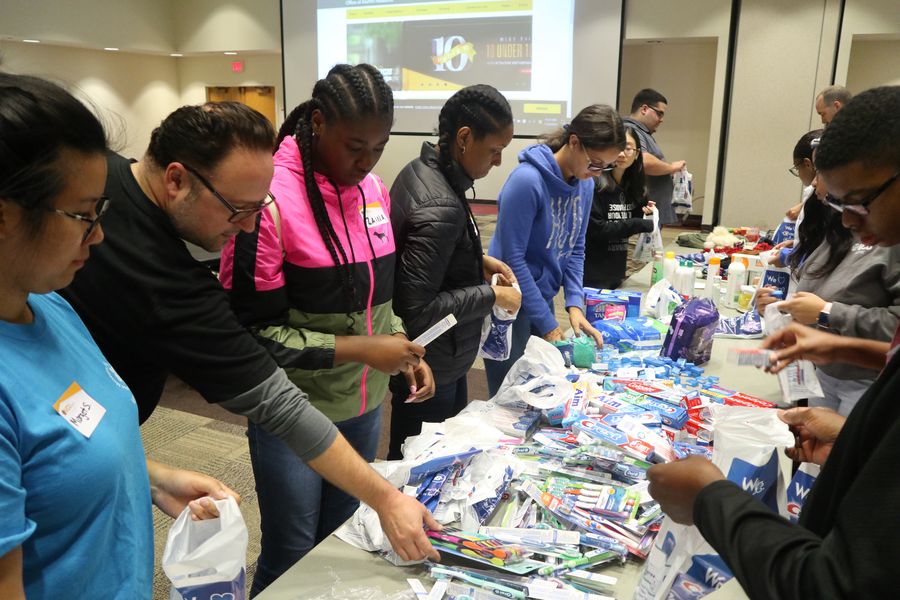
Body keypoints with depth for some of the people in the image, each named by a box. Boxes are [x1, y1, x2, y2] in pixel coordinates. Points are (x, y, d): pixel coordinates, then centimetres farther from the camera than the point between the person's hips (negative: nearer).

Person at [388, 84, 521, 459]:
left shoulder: (422, 171, 1)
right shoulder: (440, 208, -29)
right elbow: (417, 308, -28)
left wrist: (479, 260, 6)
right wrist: (492, 296, -18)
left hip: (436, 360, 10)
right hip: (431, 370, -10)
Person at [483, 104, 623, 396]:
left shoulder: (585, 184, 1)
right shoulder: (527, 180, -23)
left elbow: (575, 248, 8)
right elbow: (512, 258, -22)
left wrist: (575, 303, -6)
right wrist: (547, 324, -17)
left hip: (543, 297, 7)